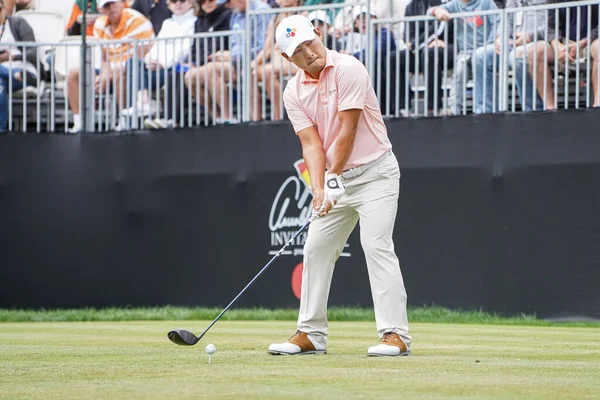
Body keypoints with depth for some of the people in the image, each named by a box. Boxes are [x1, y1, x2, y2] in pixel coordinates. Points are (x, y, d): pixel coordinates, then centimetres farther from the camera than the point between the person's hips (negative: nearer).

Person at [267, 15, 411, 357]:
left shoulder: (349, 69, -16)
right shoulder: (294, 93, 2)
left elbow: (348, 131, -18)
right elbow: (312, 143, -6)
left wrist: (332, 179, -17)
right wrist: (319, 188, -21)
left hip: (375, 172, -7)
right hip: (337, 179, 7)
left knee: (376, 245, -17)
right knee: (316, 248, 6)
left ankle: (395, 335, -19)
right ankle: (312, 334, 15)